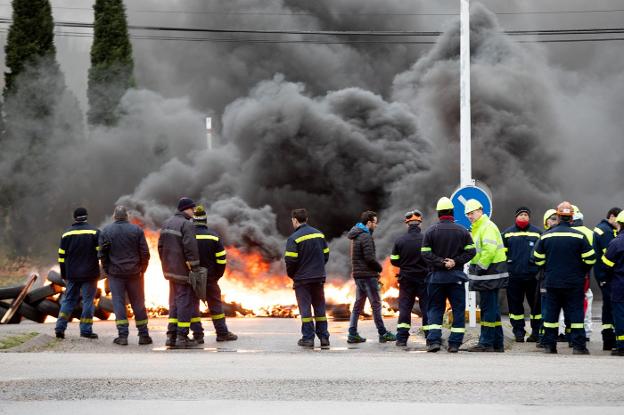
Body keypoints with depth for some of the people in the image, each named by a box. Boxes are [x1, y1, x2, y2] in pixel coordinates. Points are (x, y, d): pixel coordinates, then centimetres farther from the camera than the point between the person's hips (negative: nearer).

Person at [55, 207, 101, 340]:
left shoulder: (67, 233, 7)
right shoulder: (94, 232, -4)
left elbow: (62, 255, 9)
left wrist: (64, 274, 15)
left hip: (72, 274, 3)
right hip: (89, 274, -3)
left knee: (68, 299, 12)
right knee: (88, 300, 1)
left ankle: (60, 327, 3)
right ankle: (86, 330, -2)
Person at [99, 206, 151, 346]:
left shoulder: (106, 231, -1)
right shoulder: (137, 230, -1)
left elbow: (102, 254, -2)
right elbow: (145, 252, -2)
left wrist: (107, 270, 8)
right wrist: (142, 269, 9)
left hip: (115, 273, -1)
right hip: (134, 273, 1)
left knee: (118, 303, 2)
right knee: (138, 304, 8)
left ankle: (122, 335, -5)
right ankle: (143, 335, 10)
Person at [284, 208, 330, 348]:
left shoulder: (294, 238, -13)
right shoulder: (319, 234, 6)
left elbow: (291, 259, -15)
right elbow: (326, 254, 10)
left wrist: (291, 274, 2)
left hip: (302, 279, -5)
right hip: (319, 277, 5)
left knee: (305, 308, 1)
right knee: (320, 308, 11)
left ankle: (308, 338, 1)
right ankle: (324, 337, 11)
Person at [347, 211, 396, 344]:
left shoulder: (356, 236, 15)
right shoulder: (366, 237, -15)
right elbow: (369, 258, -21)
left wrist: (376, 267, 9)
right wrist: (379, 267, -3)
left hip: (358, 274, 9)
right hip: (368, 275, -9)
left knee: (358, 303, 11)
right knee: (376, 304, -3)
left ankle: (352, 334, 10)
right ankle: (383, 333, 0)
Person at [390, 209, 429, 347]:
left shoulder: (400, 241, -3)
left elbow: (394, 261, 2)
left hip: (406, 279, 2)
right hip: (424, 279, -2)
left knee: (404, 308, 7)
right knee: (427, 308, 3)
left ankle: (401, 338, 4)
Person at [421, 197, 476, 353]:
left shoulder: (431, 231, -1)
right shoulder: (462, 231, 2)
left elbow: (426, 253, -8)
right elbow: (471, 251, -4)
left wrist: (441, 262, -8)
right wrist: (456, 261, -7)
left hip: (436, 276, 0)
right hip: (456, 276, 0)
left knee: (435, 309, 7)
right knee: (458, 309, 5)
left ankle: (433, 340, -7)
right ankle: (455, 343, 1)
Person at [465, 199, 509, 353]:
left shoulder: (488, 227, -12)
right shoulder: (476, 228, 21)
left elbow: (490, 250, -23)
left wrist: (481, 267, -19)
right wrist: (474, 266, 16)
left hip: (490, 273, -11)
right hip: (485, 273, 11)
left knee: (488, 308, -8)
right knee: (492, 308, 12)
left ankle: (486, 343, -7)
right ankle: (497, 343, 16)